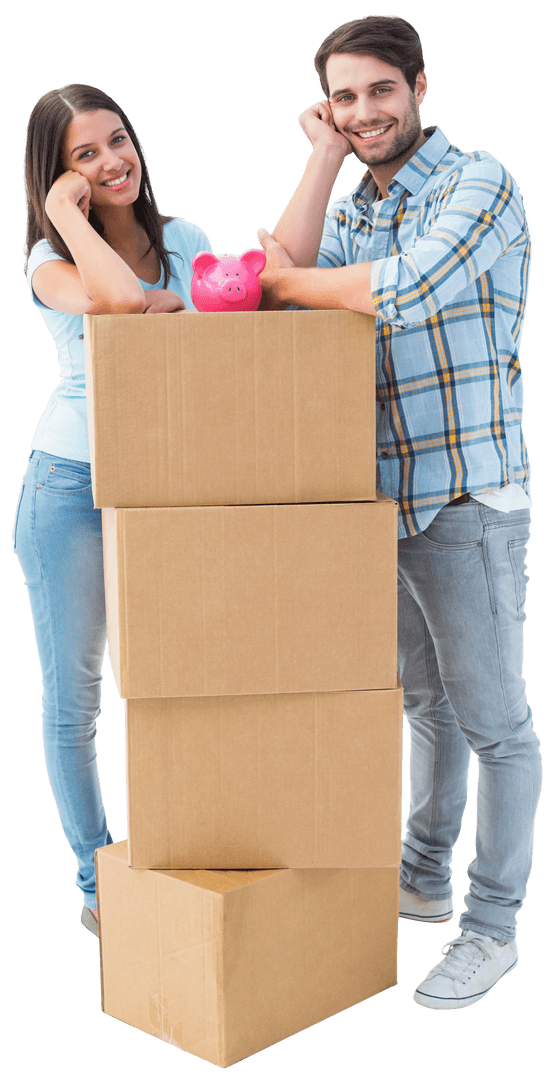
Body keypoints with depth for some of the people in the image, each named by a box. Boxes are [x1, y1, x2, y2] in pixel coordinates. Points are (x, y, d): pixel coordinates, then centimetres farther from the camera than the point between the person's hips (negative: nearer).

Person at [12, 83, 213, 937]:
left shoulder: (187, 241, 7)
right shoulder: (50, 261, -5)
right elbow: (118, 296, -27)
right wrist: (66, 209, -15)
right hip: (72, 486, -2)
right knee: (73, 698, 6)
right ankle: (97, 881, 22)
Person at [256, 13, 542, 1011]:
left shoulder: (478, 182, -6)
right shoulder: (351, 211, 16)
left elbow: (402, 287, -22)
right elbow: (284, 279, -2)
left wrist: (288, 277, -6)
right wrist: (324, 156, 0)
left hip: (466, 497, -7)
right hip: (379, 496, 7)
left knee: (491, 718, 1)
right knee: (425, 700, 19)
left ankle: (492, 927, 13)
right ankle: (422, 878, 34)